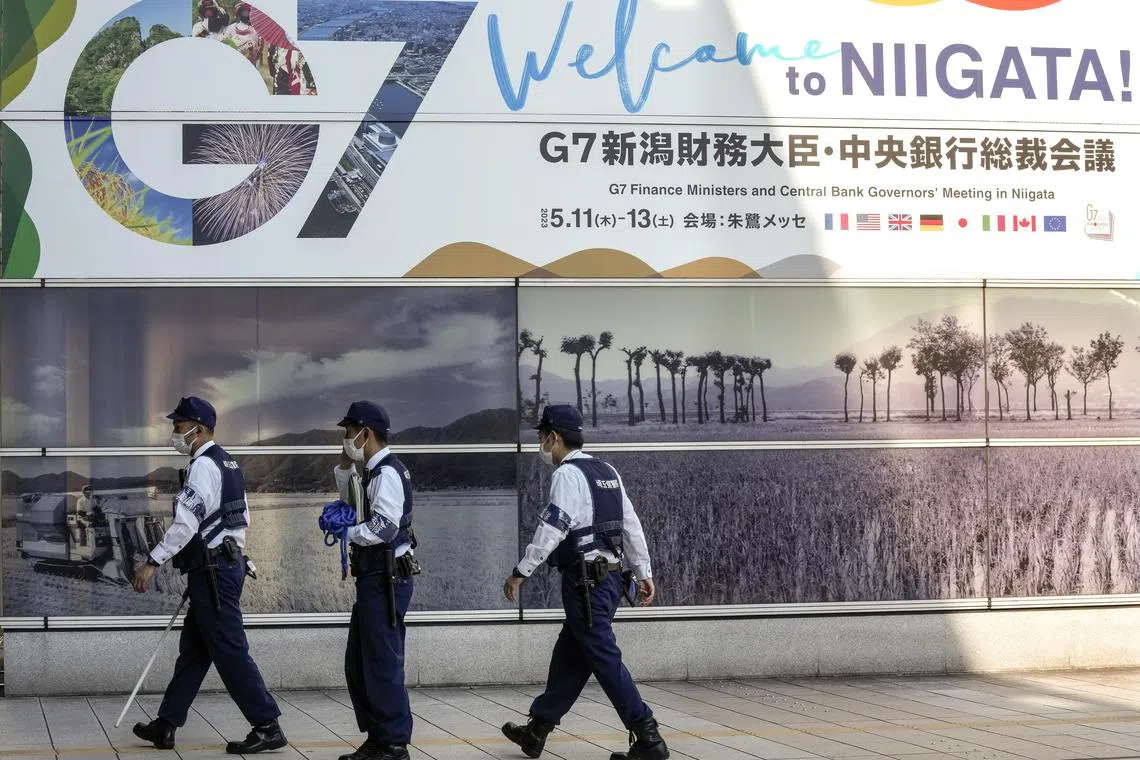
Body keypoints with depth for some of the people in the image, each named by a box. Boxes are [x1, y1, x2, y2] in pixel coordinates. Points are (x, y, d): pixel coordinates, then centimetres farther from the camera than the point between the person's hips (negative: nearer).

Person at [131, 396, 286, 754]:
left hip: (212, 572, -10)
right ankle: (166, 725, 20)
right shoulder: (227, 464, 15)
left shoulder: (204, 465, -16)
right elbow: (242, 519, 20)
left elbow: (186, 522, -25)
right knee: (193, 648, 14)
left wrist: (153, 562, -24)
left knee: (230, 651, -6)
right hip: (227, 562, 10)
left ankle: (267, 727, -4)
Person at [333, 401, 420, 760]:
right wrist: (344, 469, 19)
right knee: (358, 664, 16)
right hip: (374, 580, 11)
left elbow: (384, 527, -25)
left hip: (386, 581, -11)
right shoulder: (373, 471, 15)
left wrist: (346, 531, -12)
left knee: (382, 665, -5)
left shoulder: (387, 472, -15)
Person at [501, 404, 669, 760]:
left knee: (604, 659, -5)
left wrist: (520, 572, -12)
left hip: (585, 581, -9)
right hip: (610, 577, 9)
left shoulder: (567, 474, -12)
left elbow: (551, 530, -18)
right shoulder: (607, 472, 14)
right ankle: (537, 731, 25)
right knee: (568, 655, 16)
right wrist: (644, 573, 17)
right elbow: (632, 525, 14)